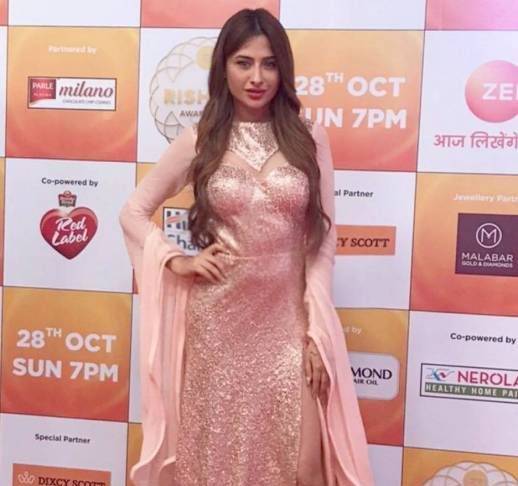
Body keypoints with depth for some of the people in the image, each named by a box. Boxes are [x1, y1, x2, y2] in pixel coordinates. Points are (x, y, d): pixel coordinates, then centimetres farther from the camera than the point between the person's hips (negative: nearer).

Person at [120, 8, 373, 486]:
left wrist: (317, 329, -4)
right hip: (217, 319, 0)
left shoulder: (310, 138, 1)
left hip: (286, 319, 0)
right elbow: (133, 212, 8)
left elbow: (322, 239, 1)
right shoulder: (200, 140, 0)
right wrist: (177, 260, -6)